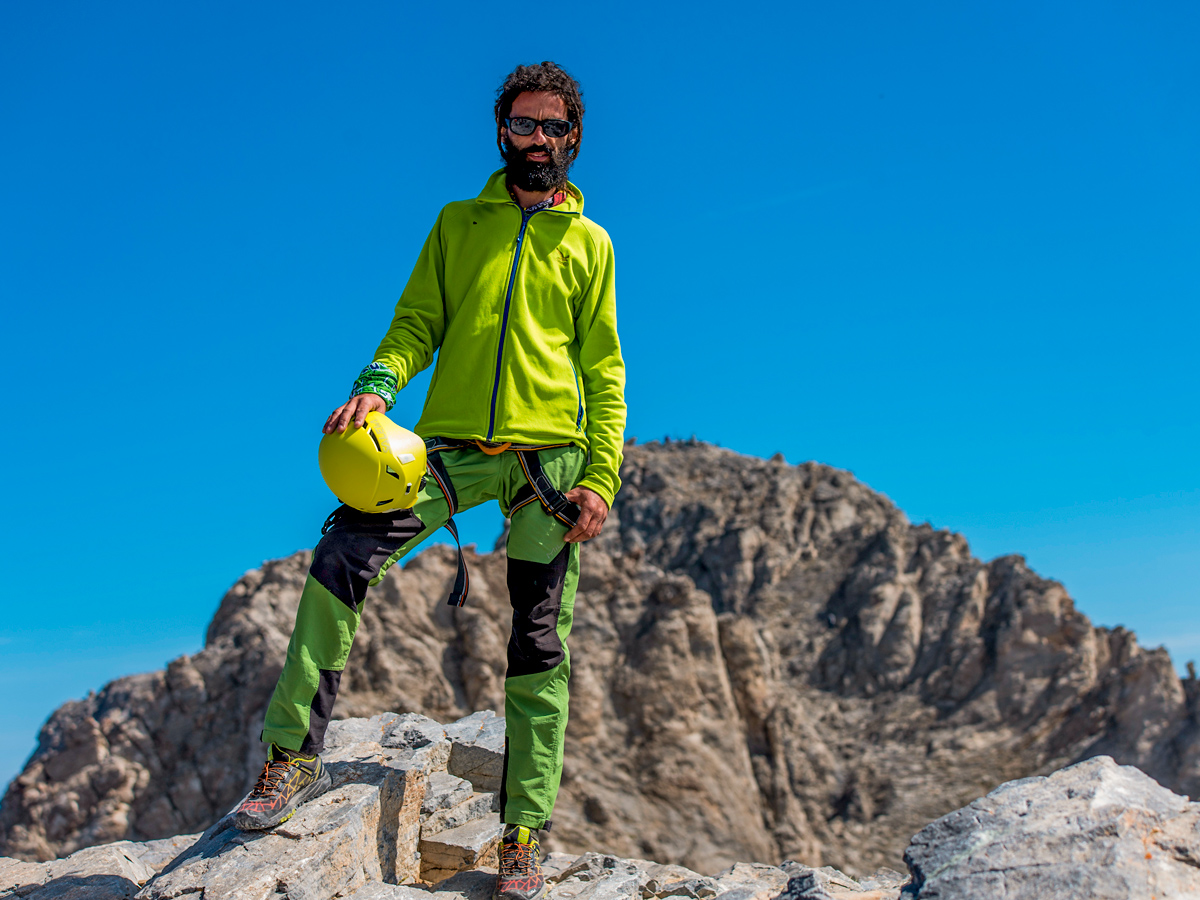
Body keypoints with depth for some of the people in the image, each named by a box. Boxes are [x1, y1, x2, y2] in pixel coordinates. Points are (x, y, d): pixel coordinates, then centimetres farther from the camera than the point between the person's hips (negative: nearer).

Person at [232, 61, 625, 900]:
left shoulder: (589, 243, 14)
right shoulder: (458, 224, 17)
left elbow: (604, 372, 10)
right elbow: (416, 324, 10)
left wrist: (602, 480, -2)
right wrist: (378, 383, -13)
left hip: (552, 451, 0)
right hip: (455, 442, 1)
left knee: (538, 647, 1)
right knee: (340, 557, -19)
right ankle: (295, 752, -6)